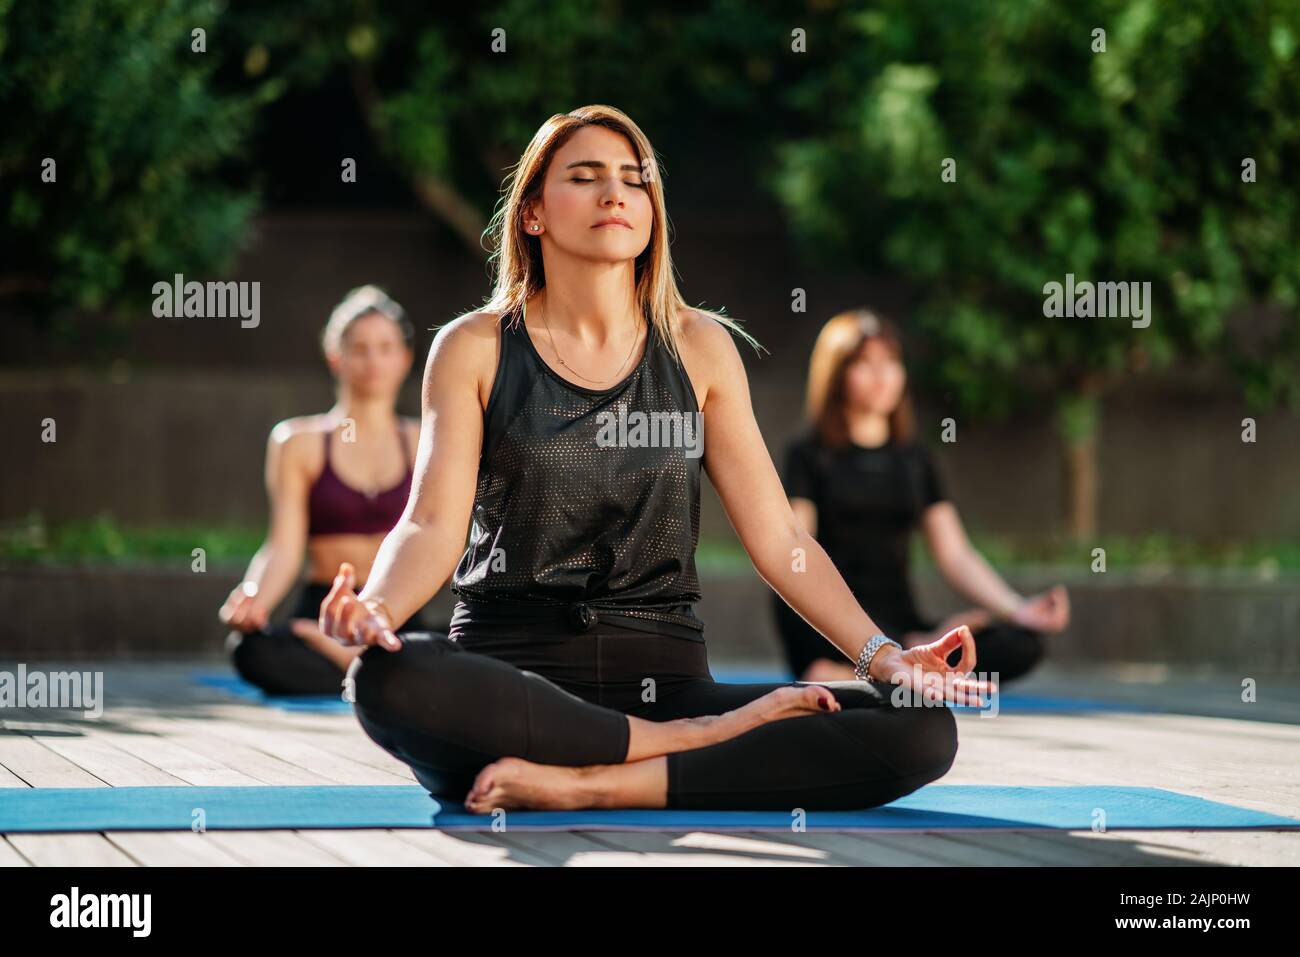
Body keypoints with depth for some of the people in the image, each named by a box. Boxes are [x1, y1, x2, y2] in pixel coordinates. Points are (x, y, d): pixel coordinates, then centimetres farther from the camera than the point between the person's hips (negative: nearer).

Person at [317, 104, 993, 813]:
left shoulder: (698, 348, 13)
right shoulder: (475, 348, 7)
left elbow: (777, 535, 8)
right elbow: (433, 523, -5)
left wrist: (881, 655, -7)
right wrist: (375, 609, -28)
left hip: (665, 676, 2)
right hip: (510, 671, -2)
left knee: (922, 731, -22)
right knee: (390, 681, -40)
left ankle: (593, 785, -25)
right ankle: (710, 741, -24)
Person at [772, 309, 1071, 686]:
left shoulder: (915, 460, 19)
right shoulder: (810, 456, 5)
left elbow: (956, 555, 12)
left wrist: (1017, 610, -7)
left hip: (899, 626, 6)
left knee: (1022, 645, -23)